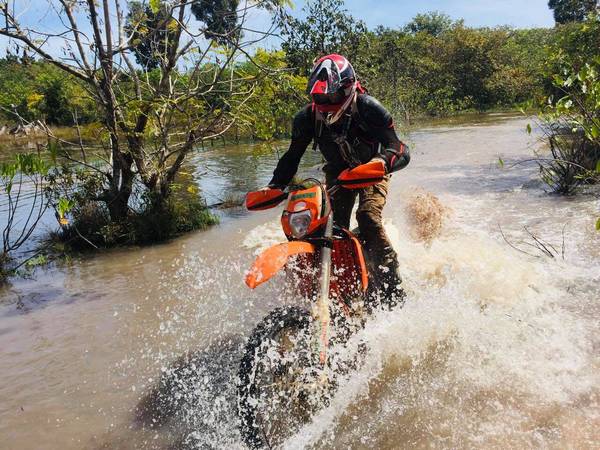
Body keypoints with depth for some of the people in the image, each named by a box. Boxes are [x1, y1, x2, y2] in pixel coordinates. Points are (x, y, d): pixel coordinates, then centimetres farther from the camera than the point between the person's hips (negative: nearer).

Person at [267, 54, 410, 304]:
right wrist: (274, 186, -17)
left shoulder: (368, 109, -27)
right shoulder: (308, 117, -15)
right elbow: (292, 157, -3)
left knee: (368, 218, -27)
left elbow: (400, 151, -33)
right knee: (332, 227, -12)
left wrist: (380, 163, -56)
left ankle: (392, 287, -19)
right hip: (337, 172, 4)